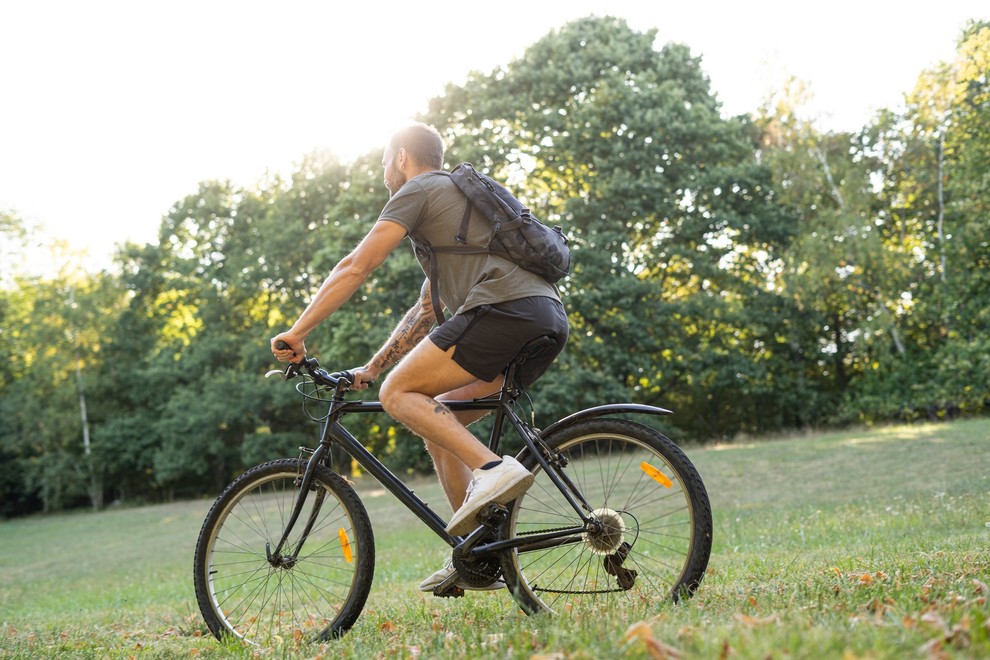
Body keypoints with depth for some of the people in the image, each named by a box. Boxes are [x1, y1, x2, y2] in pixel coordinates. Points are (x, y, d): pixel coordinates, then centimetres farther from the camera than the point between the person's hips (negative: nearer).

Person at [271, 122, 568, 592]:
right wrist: (370, 369, 36)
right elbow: (426, 310, 37)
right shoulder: (457, 195, 37)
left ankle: (493, 468, -24)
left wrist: (297, 332, 2)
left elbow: (355, 267, -2)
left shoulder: (417, 191, 9)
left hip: (504, 308, -9)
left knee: (399, 394, -5)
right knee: (438, 420, 14)